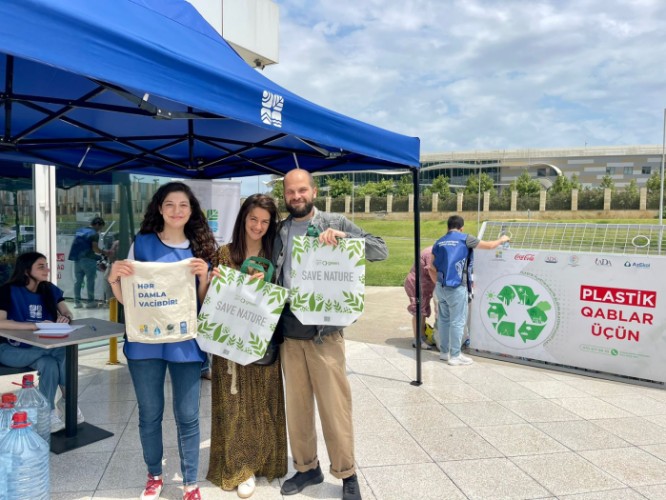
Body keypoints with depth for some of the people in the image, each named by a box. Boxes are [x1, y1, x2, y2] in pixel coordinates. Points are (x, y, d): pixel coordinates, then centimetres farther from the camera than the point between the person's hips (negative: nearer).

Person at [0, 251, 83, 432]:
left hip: (39, 347, 5)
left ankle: (48, 412, -8)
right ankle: (60, 404, -11)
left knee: (51, 364, -29)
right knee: (60, 351, -29)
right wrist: (36, 325, -37)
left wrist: (65, 317, -23)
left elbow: (67, 313, 2)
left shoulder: (50, 289, 0)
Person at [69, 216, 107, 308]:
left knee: (78, 280, 9)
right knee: (90, 280, 0)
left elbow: (77, 245, 20)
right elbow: (95, 249, -18)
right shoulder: (94, 234, -9)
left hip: (77, 258, 7)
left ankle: (77, 301, 11)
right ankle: (90, 301, 4)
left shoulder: (80, 231, 15)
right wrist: (104, 252, -4)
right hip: (88, 259, -7)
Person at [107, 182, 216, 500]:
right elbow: (126, 298, 6)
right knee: (149, 414, 12)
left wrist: (204, 276, -13)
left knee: (187, 416, 5)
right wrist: (114, 278, -14)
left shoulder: (200, 248, 4)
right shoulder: (142, 243, 2)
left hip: (185, 342, 0)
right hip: (145, 340, 0)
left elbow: (204, 302, 5)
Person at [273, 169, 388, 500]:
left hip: (325, 332, -3)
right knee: (297, 406, 13)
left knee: (335, 406, 3)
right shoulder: (278, 231, 10)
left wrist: (343, 237, -20)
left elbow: (381, 250, -6)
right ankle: (306, 468, 32)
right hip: (289, 333, 4)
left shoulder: (335, 223, 0)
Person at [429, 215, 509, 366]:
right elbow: (489, 246, 4)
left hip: (441, 287, 6)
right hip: (456, 288, -6)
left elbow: (432, 268, 9)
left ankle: (444, 352, 23)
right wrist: (502, 240, 23)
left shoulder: (439, 242, 11)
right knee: (457, 322, 1)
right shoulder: (465, 239, -3)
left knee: (444, 319, 14)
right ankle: (455, 356, 6)